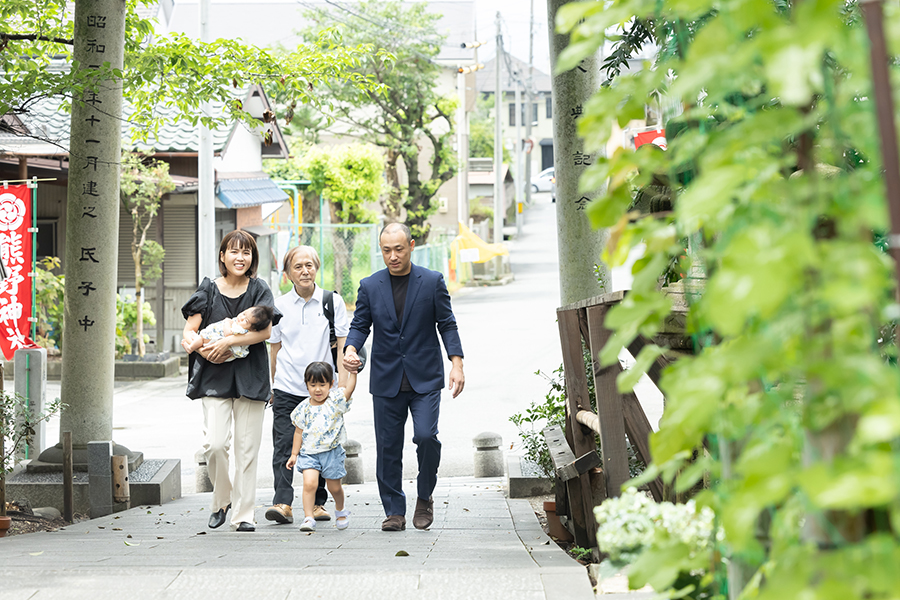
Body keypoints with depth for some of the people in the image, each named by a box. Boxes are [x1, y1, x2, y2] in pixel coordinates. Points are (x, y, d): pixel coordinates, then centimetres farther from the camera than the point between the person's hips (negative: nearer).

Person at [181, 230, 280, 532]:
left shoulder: (259, 289, 5)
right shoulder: (208, 290, 7)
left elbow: (265, 331, -8)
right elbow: (189, 332, 5)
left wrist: (227, 342, -18)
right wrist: (204, 350, -16)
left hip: (250, 377, 0)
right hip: (215, 375, 0)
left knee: (247, 447, 0)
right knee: (214, 443, -13)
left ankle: (243, 513, 8)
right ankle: (221, 501, 12)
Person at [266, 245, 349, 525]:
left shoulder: (333, 302, 2)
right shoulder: (279, 305, 5)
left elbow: (343, 345, 2)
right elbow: (274, 347, 14)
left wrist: (342, 384, -5)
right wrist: (271, 385, 15)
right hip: (286, 387, 0)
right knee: (284, 445, -9)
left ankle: (318, 503, 17)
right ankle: (282, 504, -14)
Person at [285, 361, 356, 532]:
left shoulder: (335, 400, -3)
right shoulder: (304, 408, 0)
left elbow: (349, 389, -20)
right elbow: (299, 432, 7)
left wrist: (353, 372, -29)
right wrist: (294, 454, 8)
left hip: (332, 451, 0)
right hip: (309, 452, 0)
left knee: (334, 487, 11)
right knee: (310, 483, -19)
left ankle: (340, 511, 39)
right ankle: (308, 518, -14)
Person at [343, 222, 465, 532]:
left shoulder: (432, 281, 1)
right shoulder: (369, 286, 5)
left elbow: (447, 324, 3)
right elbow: (360, 325, 7)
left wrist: (457, 363, -6)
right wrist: (350, 349, -15)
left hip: (425, 378, -2)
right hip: (386, 379, 2)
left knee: (426, 436, -16)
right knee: (388, 447, 2)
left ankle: (424, 497, 8)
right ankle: (394, 511, 13)